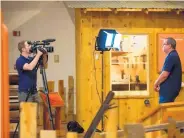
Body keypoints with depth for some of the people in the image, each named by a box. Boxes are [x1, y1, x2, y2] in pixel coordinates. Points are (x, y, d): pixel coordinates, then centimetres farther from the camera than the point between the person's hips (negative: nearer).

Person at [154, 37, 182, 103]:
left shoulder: (171, 57, -18)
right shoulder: (174, 55, 15)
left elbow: (164, 74, -23)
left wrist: (156, 84, -8)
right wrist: (159, 83, 14)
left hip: (168, 89, -10)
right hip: (171, 88, 10)